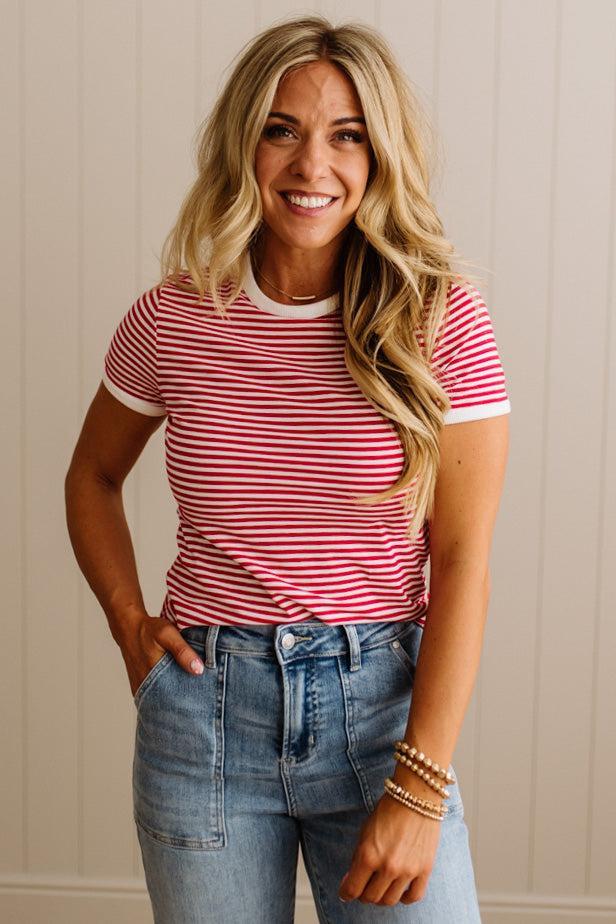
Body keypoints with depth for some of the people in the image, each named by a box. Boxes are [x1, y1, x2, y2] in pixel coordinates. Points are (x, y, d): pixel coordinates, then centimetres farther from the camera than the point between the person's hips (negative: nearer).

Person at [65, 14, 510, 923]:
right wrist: (128, 622, 2)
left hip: (380, 705, -1)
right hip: (204, 705, 2)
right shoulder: (171, 319, -2)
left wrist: (418, 790, -13)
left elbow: (462, 559, -9)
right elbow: (92, 478, 16)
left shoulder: (444, 319, -7)